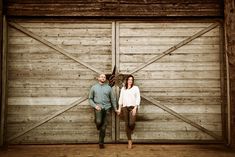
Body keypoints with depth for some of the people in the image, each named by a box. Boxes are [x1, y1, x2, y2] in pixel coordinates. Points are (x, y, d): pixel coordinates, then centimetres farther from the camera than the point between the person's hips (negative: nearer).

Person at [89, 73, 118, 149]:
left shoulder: (108, 88, 7)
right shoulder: (94, 87, 6)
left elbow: (113, 99, 12)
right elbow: (90, 99, 7)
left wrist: (115, 109, 13)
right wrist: (95, 106, -9)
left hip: (106, 108, 2)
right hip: (98, 107, -2)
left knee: (104, 126, 4)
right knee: (98, 121, -26)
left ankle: (101, 142, 17)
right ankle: (98, 125, 12)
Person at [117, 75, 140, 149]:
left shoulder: (136, 88, 7)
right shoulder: (123, 89, 16)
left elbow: (138, 98, 0)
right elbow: (121, 98, 15)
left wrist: (135, 108, -10)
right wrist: (119, 108, 9)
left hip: (133, 107, -3)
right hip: (125, 107, 3)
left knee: (131, 123, -18)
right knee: (127, 124, 0)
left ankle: (132, 129, 20)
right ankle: (129, 141, 8)